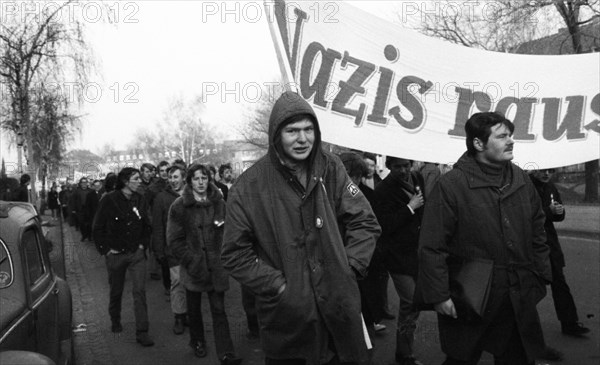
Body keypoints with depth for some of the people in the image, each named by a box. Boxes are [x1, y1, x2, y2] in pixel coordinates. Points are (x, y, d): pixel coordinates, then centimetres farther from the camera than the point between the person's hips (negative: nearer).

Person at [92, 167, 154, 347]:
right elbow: (98, 228, -4)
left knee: (140, 290, -6)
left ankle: (142, 332, -3)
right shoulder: (109, 200, -10)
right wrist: (106, 249, -7)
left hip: (136, 253, 2)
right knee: (116, 291, 14)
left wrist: (142, 244, 4)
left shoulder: (140, 200, 0)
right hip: (115, 254, -2)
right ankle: (115, 322, 40)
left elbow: (146, 226, 13)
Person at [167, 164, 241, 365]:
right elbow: (174, 240, -6)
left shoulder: (219, 203, 1)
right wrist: (191, 261, -12)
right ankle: (197, 342, 36)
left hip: (216, 264, 1)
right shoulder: (179, 206, -6)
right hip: (193, 266, -1)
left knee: (219, 310, -1)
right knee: (194, 308, 15)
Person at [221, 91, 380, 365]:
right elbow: (236, 254, -6)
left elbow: (365, 224, 3)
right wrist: (278, 286, -12)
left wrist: (349, 268, -7)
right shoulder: (249, 187, -10)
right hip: (286, 318, -2)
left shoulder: (331, 170, -2)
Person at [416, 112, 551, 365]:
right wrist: (438, 295, -17)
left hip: (518, 300, 6)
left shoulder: (520, 179, 6)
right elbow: (431, 246, -15)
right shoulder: (451, 185, -14)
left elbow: (537, 230, 15)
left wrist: (541, 275, 11)